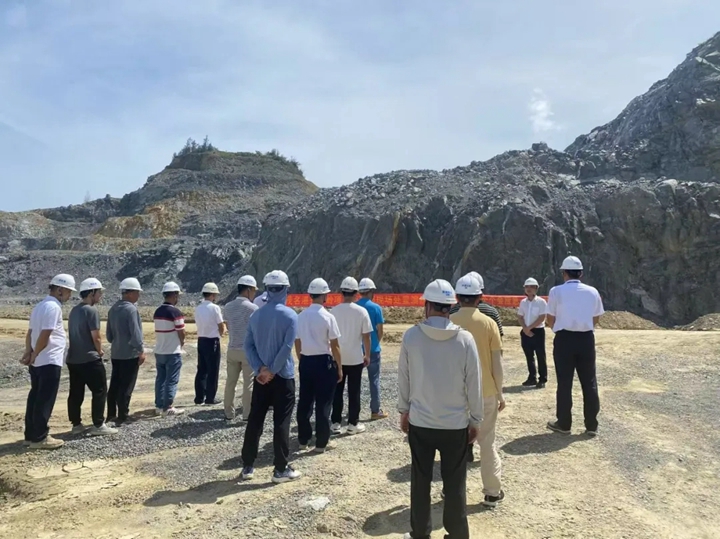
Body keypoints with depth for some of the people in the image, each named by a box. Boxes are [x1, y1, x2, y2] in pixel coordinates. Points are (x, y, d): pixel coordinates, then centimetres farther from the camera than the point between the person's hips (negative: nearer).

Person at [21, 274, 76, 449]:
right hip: (49, 361, -10)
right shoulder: (53, 307, -16)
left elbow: (30, 332, 14)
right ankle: (39, 438, 4)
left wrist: (29, 352, 3)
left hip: (37, 362, 10)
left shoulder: (40, 306, 15)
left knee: (35, 398, 14)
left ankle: (30, 435, 20)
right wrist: (34, 355, -9)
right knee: (45, 401, -2)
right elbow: (44, 336, -21)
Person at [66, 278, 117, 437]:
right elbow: (96, 337, -17)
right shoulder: (91, 310, -15)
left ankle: (76, 424, 20)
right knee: (100, 391, 0)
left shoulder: (74, 310, 12)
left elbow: (75, 334, 16)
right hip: (89, 359, -9)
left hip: (73, 358, 9)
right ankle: (98, 425, 2)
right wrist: (99, 351, 2)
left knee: (75, 393, 13)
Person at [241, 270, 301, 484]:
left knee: (254, 420, 12)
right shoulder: (290, 315, -10)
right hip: (283, 377, -5)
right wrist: (272, 371, -12)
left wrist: (260, 368, -7)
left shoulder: (256, 315, 6)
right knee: (281, 422, 2)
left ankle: (247, 466, 20)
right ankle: (281, 469, 9)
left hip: (261, 376, 5)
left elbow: (248, 345, 1)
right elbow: (287, 347, -17)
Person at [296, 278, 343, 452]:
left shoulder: (301, 316, 3)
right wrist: (339, 367, -2)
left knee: (304, 401, 14)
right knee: (323, 403, 4)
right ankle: (320, 443, 10)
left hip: (306, 362, 5)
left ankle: (303, 440, 24)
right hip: (323, 362, -5)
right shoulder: (328, 317, -13)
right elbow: (334, 346, -11)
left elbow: (297, 343, 9)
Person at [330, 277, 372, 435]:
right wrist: (367, 355, 5)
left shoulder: (334, 311, -5)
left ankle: (336, 423, 15)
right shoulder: (361, 311, -9)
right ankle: (353, 424, 13)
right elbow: (366, 336, -6)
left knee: (337, 391, 11)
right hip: (355, 358, -2)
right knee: (354, 392, 8)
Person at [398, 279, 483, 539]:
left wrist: (404, 410, 13)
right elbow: (474, 384, -6)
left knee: (420, 482, 15)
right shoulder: (465, 339, -12)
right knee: (455, 485, 13)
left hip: (420, 423, 1)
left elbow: (403, 379, -1)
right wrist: (475, 420, 6)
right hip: (456, 424, 0)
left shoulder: (411, 336, -10)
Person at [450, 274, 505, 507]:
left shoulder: (449, 323, -7)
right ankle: (492, 492, 21)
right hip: (486, 392, 0)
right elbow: (497, 362, -7)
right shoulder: (489, 323, -8)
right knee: (487, 442, 12)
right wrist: (500, 392, 4)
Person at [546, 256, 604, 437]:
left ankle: (564, 424, 15)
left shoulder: (556, 291, -6)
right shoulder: (593, 292, 5)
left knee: (564, 382, 6)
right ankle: (591, 425, 17)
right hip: (586, 339, 3)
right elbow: (596, 319, 8)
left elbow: (550, 319, -2)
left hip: (564, 339, -3)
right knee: (589, 382, 10)